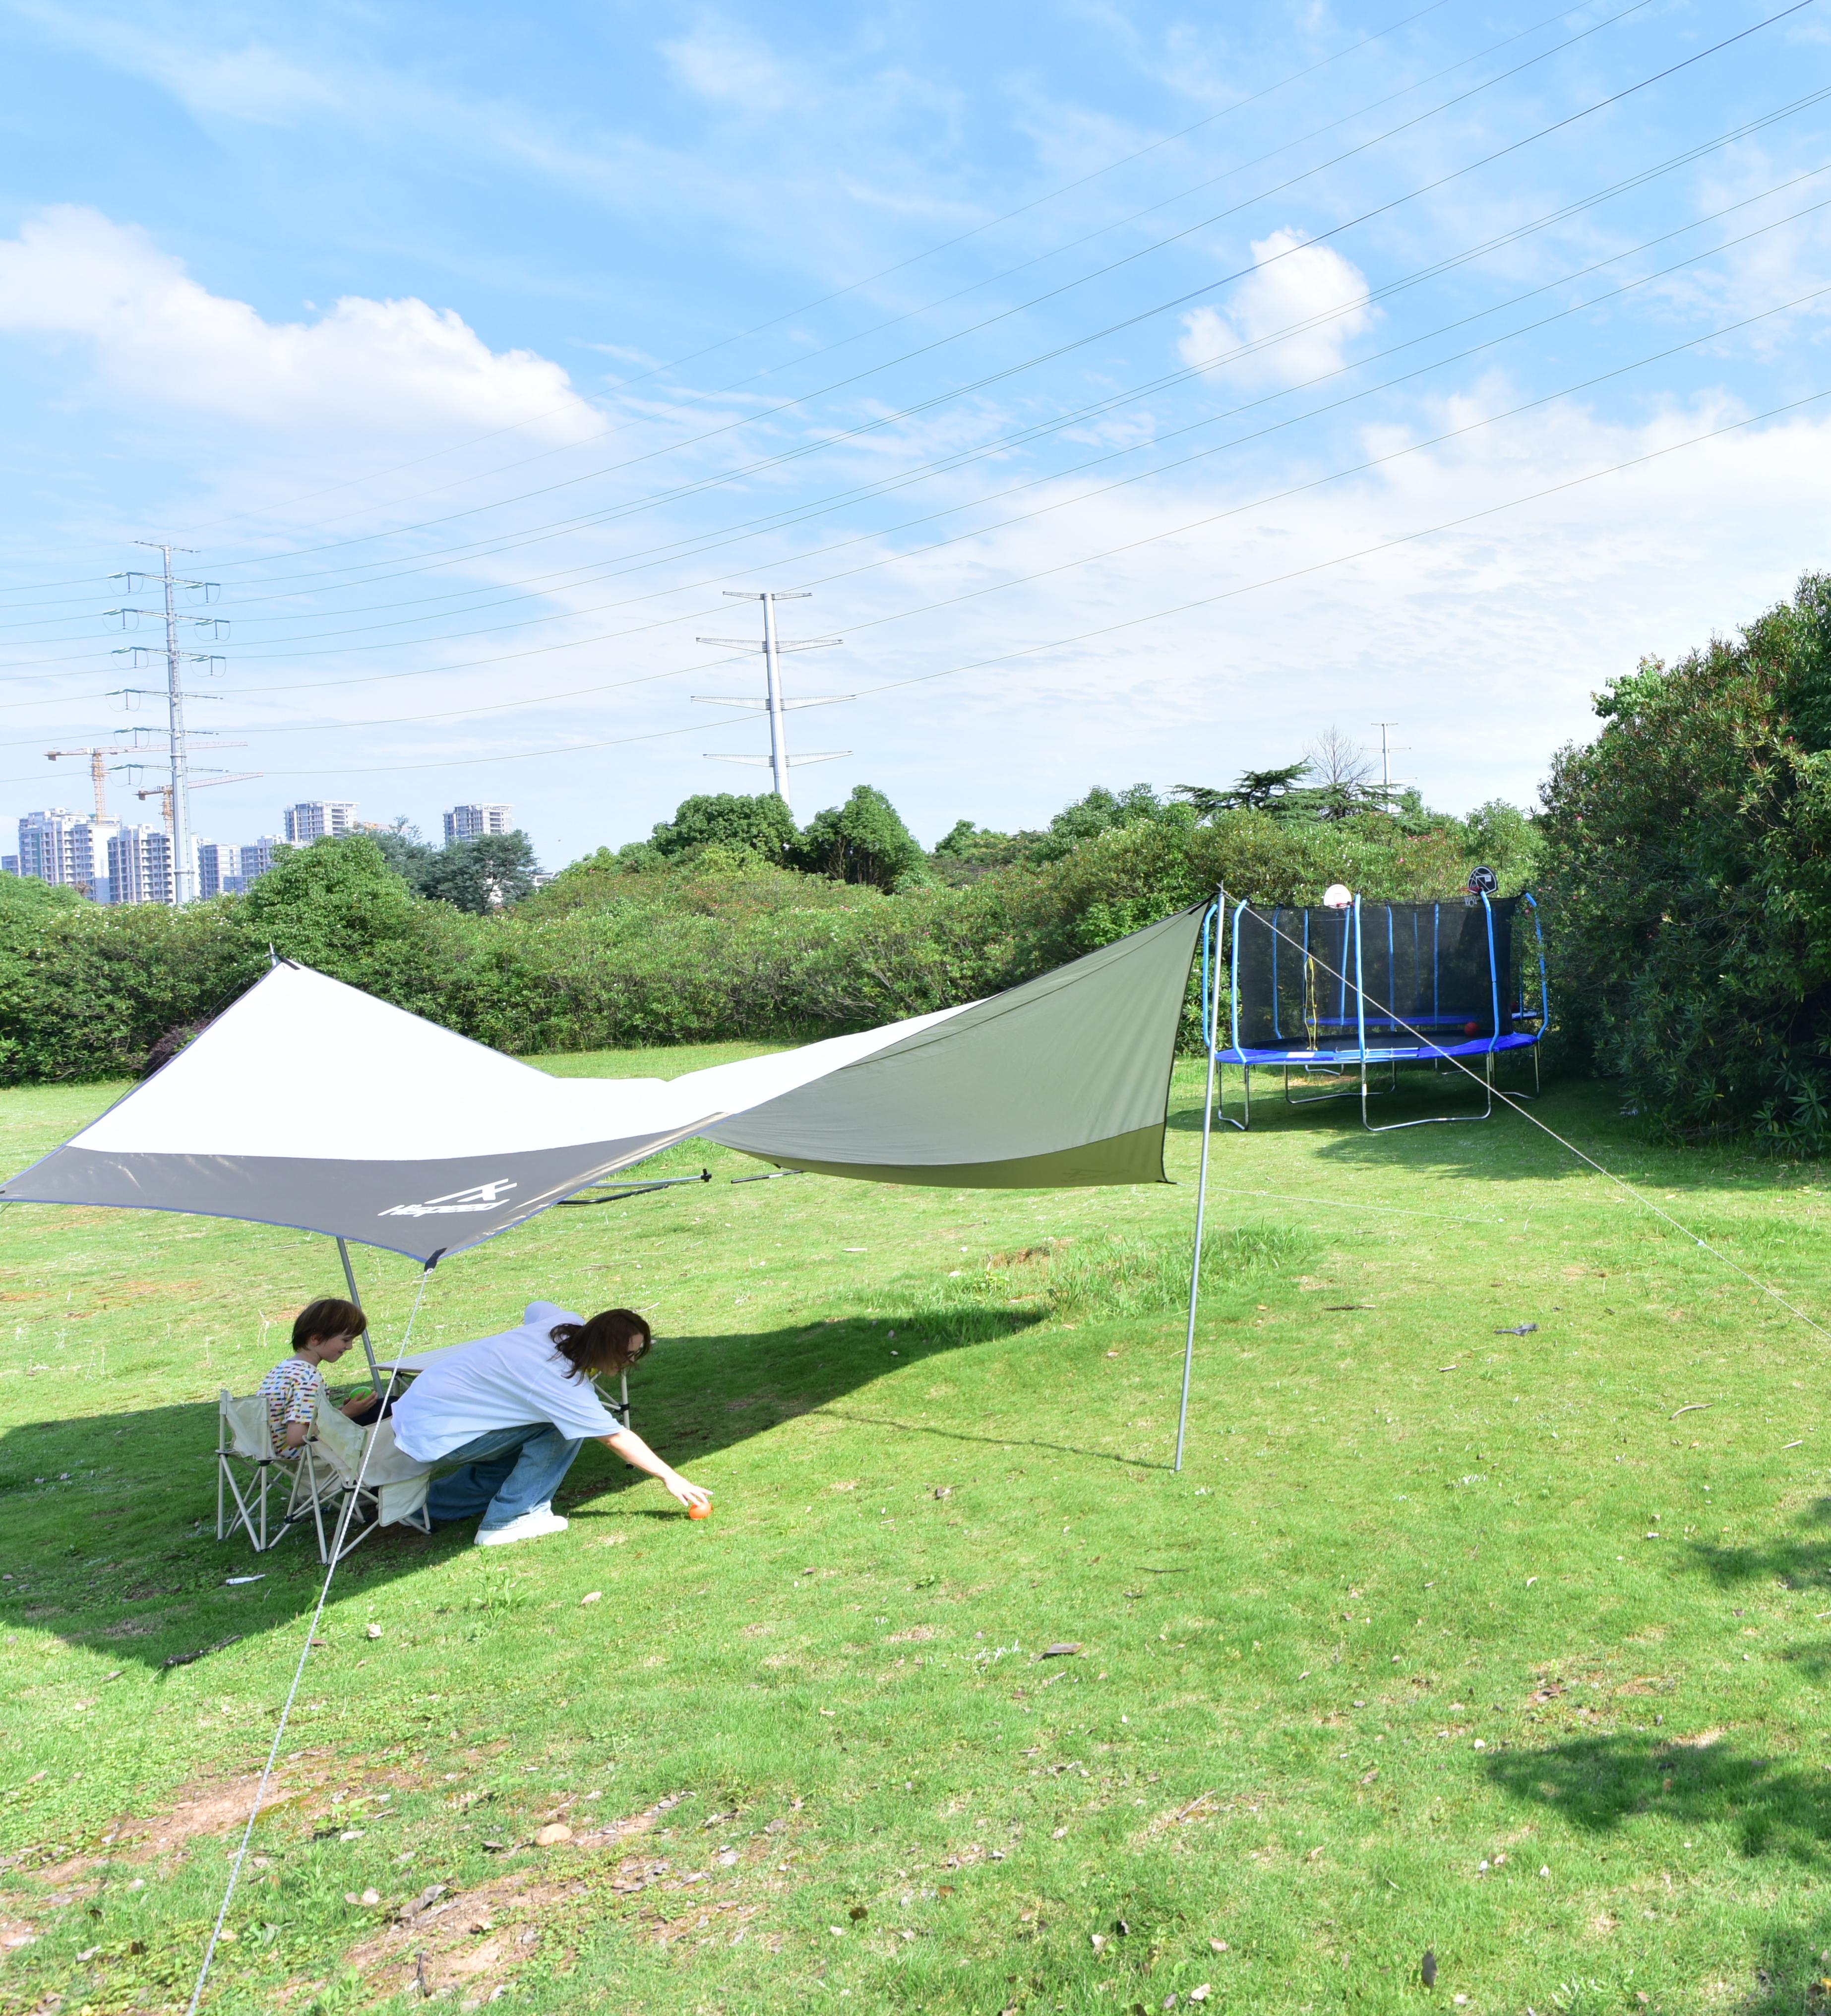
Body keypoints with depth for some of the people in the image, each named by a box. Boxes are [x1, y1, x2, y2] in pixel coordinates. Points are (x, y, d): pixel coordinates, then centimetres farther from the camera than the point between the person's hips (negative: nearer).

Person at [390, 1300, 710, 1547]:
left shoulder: (568, 1324, -6)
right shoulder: (561, 1382, -27)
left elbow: (535, 1308, 18)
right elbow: (616, 1437, -21)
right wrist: (670, 1477, -16)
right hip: (435, 1432, -9)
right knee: (562, 1430, -16)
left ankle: (434, 1505, 26)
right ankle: (505, 1522, -7)